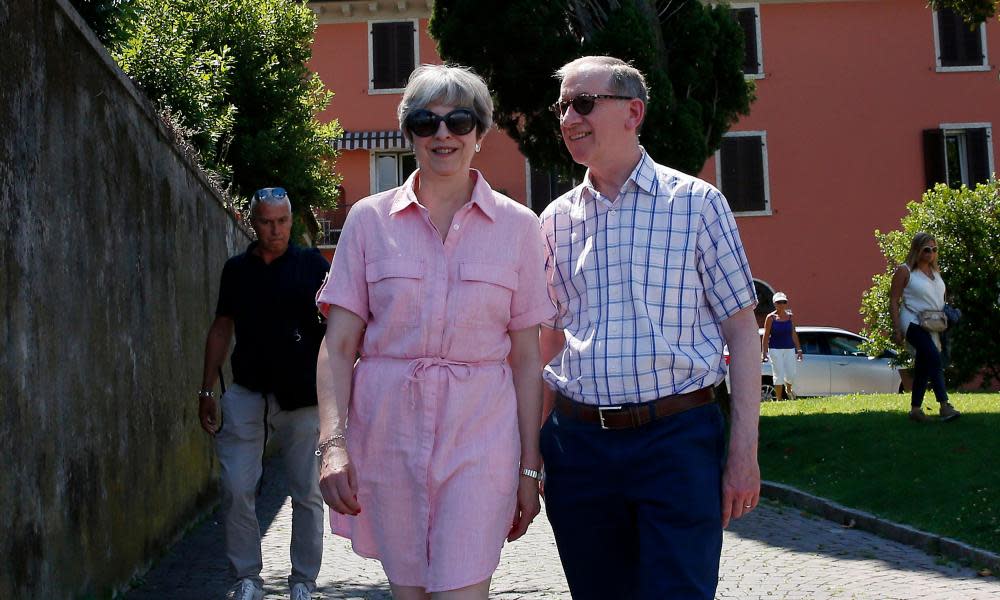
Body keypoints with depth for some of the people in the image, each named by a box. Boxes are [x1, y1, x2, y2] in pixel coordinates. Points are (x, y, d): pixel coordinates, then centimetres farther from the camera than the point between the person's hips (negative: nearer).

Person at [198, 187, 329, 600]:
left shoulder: (312, 265, 2)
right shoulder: (237, 269, 10)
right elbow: (222, 328, 16)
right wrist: (206, 390, 13)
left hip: (303, 396, -2)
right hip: (247, 393, 2)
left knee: (307, 492, 3)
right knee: (236, 489, -3)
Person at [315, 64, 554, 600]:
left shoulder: (518, 227, 4)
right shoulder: (370, 219, 4)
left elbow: (526, 359, 5)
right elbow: (339, 345, 1)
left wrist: (529, 467, 2)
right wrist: (333, 441, -13)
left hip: (479, 432, -1)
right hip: (387, 429, 1)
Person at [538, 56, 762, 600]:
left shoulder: (697, 203, 1)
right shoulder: (555, 220, 11)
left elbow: (742, 331, -1)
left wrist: (744, 453, -8)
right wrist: (533, 451, 11)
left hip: (676, 437, -3)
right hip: (576, 442, 4)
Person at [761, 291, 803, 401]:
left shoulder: (789, 316, 7)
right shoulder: (771, 318, -3)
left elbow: (794, 334, 12)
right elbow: (766, 336, -4)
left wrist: (799, 349, 11)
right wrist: (764, 352, -8)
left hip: (789, 349, 3)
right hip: (775, 349, -3)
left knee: (791, 375, 2)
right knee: (778, 375, -5)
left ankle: (788, 389, 36)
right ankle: (778, 399, 5)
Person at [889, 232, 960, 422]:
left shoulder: (935, 271, 15)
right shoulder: (904, 271, -6)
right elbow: (893, 301, -8)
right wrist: (896, 329, -14)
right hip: (914, 322, -7)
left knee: (923, 367, 9)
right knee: (934, 357, -25)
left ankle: (915, 409, 17)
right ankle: (944, 406, -32)